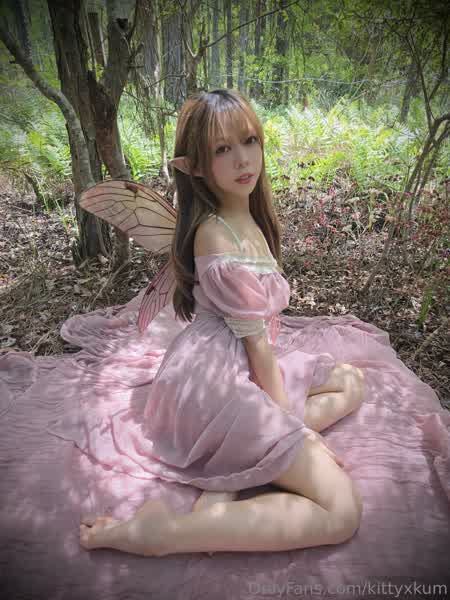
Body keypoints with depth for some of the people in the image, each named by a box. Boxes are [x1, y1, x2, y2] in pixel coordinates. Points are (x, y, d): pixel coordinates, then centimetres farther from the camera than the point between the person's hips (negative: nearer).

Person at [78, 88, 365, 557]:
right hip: (218, 381, -10)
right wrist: (293, 425, -8)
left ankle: (235, 473, 0)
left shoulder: (246, 214, 6)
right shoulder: (222, 242, -24)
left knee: (351, 382, 23)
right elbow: (257, 344, -17)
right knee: (342, 511, -9)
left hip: (240, 365, 10)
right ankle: (160, 531, -14)